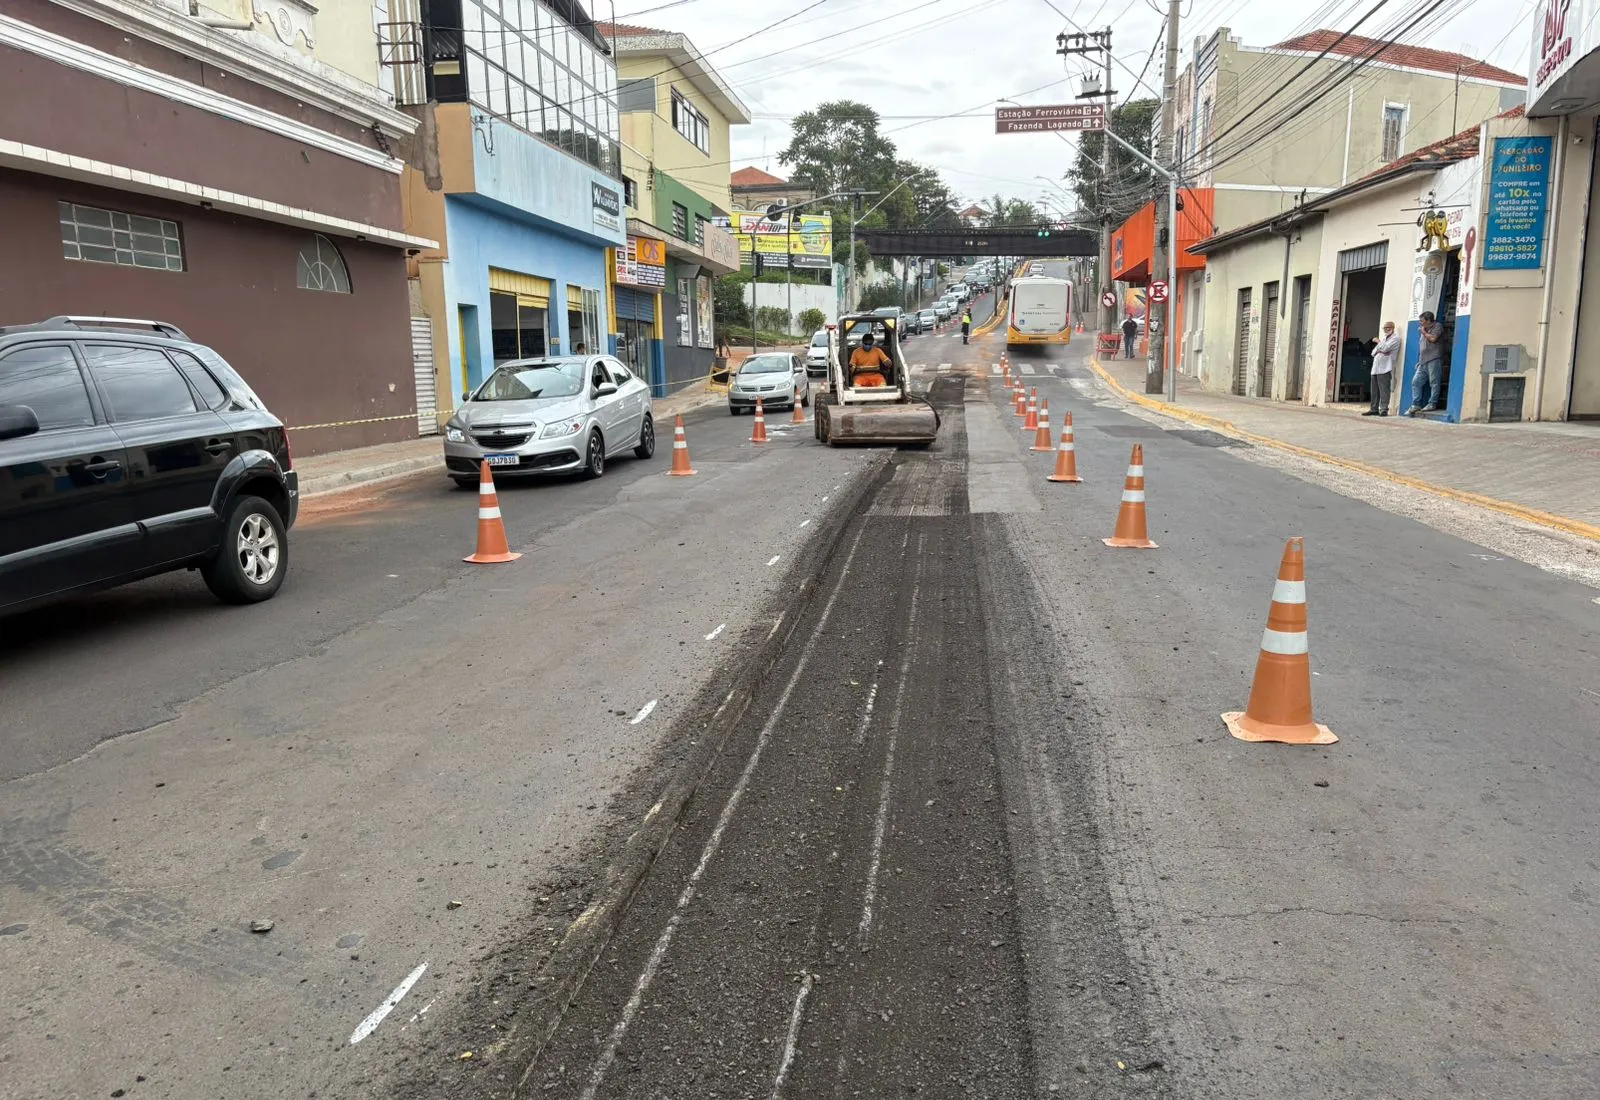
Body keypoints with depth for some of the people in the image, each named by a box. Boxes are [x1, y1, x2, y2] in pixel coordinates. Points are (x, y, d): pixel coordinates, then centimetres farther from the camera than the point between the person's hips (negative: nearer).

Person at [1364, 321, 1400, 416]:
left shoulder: (1395, 339, 1)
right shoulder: (1383, 338, 26)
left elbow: (1385, 348, -14)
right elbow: (1373, 352, 20)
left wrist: (1378, 342, 4)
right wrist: (1379, 351, -1)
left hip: (1385, 368, -7)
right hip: (1376, 368, 8)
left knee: (1384, 390, -11)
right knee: (1375, 390, 6)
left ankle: (1384, 410, -12)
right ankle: (1374, 409, 9)